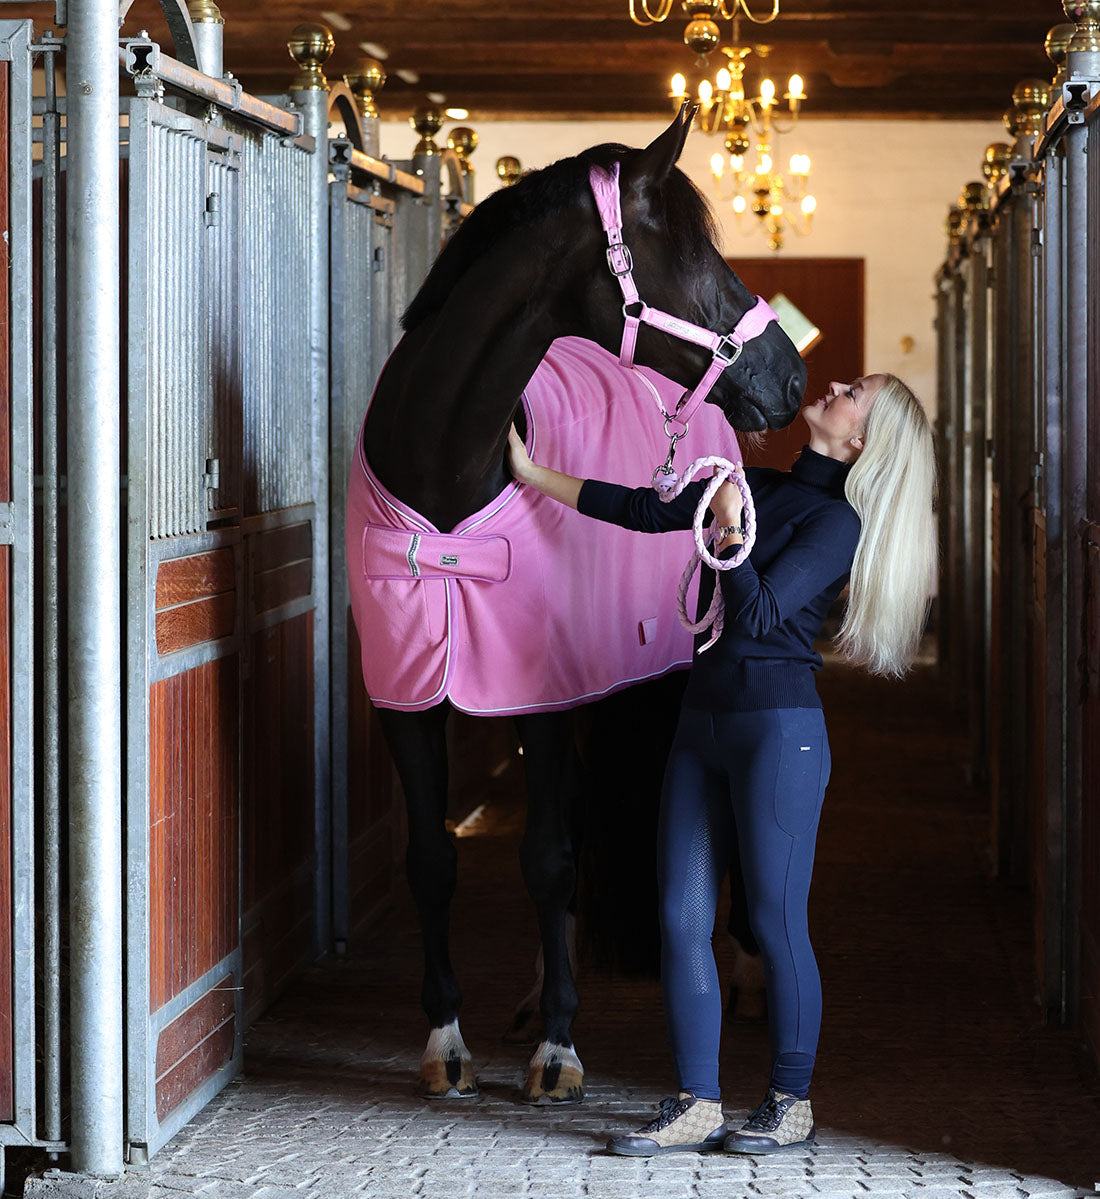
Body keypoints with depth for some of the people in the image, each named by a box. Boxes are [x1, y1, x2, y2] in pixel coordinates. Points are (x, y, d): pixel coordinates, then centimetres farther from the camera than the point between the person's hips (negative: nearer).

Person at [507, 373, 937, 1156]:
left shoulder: (837, 522, -8)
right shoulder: (759, 487, 14)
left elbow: (760, 616, -15)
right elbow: (645, 511, 19)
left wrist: (732, 535, -27)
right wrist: (535, 476, 21)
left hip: (778, 730, -7)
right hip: (704, 719, 7)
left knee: (776, 923, -2)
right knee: (683, 920, 4)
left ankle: (793, 1105, 11)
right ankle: (697, 1107, 8)